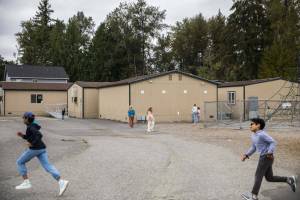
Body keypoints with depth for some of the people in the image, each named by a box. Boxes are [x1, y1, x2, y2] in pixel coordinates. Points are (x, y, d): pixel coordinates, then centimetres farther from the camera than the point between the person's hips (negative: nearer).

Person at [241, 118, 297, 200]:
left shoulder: (262, 134, -16)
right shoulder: (253, 136, 12)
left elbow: (273, 142, -19)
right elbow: (253, 147, 21)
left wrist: (270, 152, -31)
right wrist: (246, 155, 11)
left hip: (267, 157, -9)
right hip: (263, 157, 9)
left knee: (258, 175, -4)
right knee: (269, 178, 14)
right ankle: (289, 180, 23)